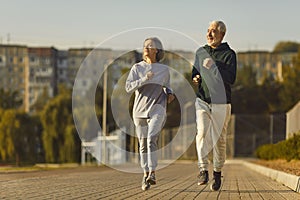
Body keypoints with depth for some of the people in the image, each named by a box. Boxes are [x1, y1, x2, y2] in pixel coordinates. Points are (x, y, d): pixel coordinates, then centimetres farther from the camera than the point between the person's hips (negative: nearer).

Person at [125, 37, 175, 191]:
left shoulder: (164, 70, 4)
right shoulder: (137, 68, 2)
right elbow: (128, 87, -9)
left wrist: (170, 94, 1)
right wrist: (144, 79, -21)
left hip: (157, 109, -2)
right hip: (140, 109, 2)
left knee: (152, 139, -21)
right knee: (143, 143, 7)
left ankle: (152, 173, -21)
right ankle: (145, 174, 20)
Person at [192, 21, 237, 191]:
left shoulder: (229, 54, -4)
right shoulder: (201, 52, 11)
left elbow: (231, 79, -15)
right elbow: (195, 71, 25)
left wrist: (213, 67, -22)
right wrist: (196, 77, 3)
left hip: (221, 103, -3)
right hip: (202, 101, 3)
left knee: (219, 139, 2)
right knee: (202, 133, -16)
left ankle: (217, 173, 18)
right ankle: (203, 170, -17)